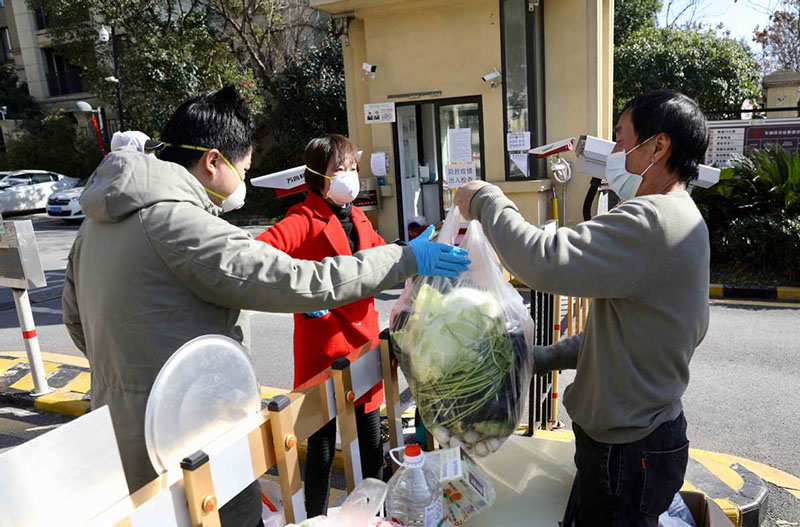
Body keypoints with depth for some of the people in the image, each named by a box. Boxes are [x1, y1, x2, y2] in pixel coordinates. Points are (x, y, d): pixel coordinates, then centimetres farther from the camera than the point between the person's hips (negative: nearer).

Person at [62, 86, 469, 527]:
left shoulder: (100, 220, 7)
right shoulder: (178, 222, -22)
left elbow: (76, 319, 17)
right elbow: (298, 282, -25)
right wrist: (407, 259, -17)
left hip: (120, 428, 9)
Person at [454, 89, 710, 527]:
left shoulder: (654, 221, -26)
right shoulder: (678, 220, 10)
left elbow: (545, 262, -35)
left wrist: (484, 200, -19)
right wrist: (541, 359, 10)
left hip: (629, 449, -9)